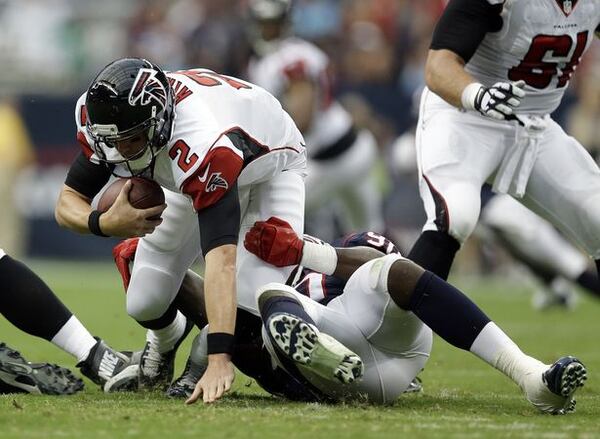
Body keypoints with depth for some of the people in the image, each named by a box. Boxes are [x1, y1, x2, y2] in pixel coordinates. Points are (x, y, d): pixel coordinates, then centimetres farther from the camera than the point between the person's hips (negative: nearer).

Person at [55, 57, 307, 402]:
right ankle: (167, 338, 36)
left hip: (270, 169, -5)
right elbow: (68, 203, -19)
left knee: (251, 306, -24)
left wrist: (220, 360, -61)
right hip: (195, 177, 5)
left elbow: (221, 259, -53)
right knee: (144, 304, -3)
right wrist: (103, 223, -44)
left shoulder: (203, 145, -47)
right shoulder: (103, 116, -29)